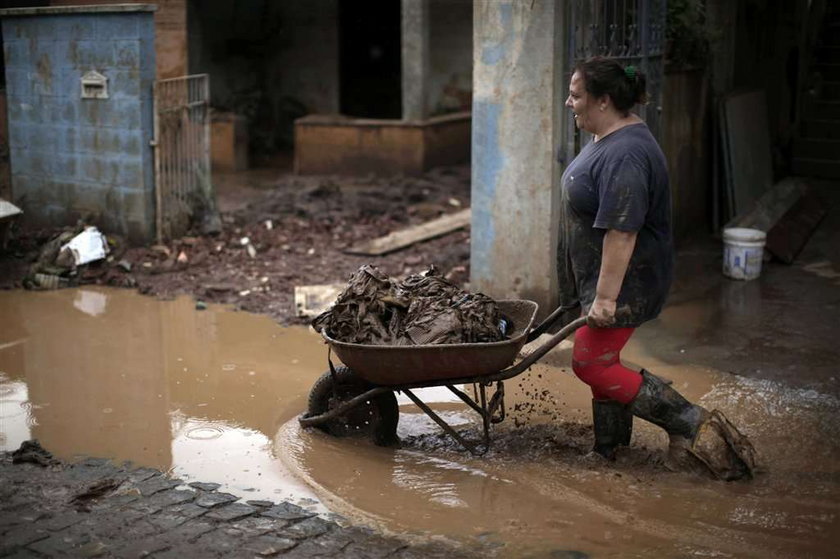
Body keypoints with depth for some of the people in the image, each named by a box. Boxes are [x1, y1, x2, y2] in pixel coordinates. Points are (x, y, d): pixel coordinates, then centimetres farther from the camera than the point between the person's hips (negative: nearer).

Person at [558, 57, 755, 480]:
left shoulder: (624, 156, -26)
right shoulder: (607, 139, 9)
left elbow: (622, 233, -29)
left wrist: (606, 296, -28)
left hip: (624, 283, -11)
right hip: (600, 279, 11)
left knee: (592, 364, -8)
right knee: (601, 359, 15)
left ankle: (694, 425, -4)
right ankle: (610, 449, 27)